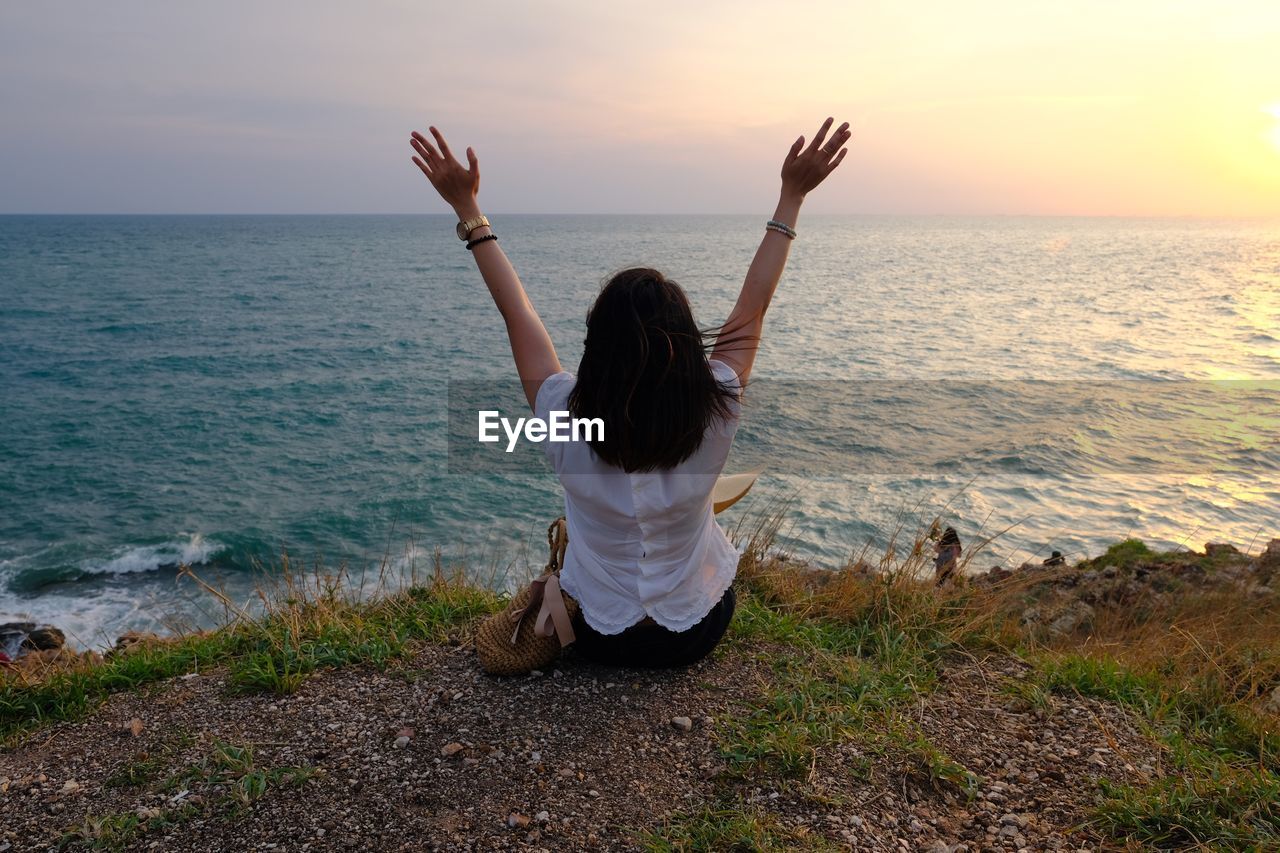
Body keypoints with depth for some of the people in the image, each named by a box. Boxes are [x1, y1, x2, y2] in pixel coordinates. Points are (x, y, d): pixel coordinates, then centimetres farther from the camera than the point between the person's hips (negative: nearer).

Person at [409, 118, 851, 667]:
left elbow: (515, 312, -17)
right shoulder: (714, 420, -28)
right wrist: (792, 197, -7)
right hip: (699, 633, 1)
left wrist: (467, 209, -8)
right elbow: (753, 306, -15)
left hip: (601, 641, 0)